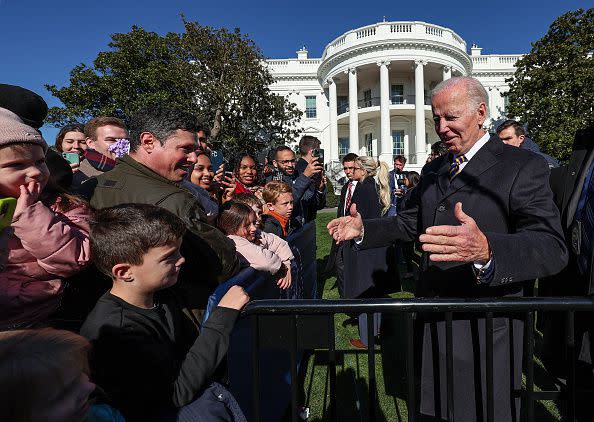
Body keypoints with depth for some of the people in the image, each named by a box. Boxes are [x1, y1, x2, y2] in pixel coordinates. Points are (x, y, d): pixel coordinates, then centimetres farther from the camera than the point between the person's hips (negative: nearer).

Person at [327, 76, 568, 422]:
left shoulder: (523, 166, -11)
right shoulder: (433, 171, 11)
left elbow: (552, 248, -22)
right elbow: (411, 223, 18)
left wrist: (486, 250, -41)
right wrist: (364, 230, 2)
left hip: (486, 329, -6)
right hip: (432, 323, 6)